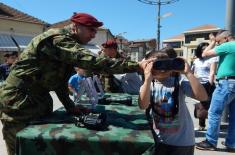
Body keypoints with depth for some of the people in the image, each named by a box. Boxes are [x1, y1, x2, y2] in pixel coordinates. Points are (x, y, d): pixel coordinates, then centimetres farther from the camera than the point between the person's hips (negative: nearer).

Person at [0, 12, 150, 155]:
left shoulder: (65, 43, 12)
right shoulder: (57, 38, -20)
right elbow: (92, 62, -32)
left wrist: (70, 107, 5)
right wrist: (137, 66, -31)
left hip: (38, 102, 9)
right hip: (19, 103, -9)